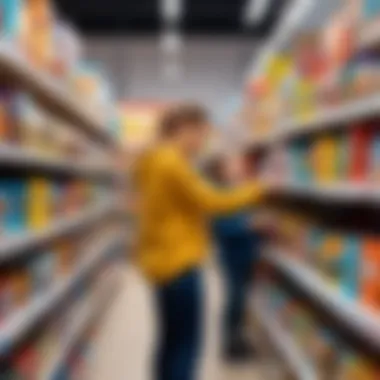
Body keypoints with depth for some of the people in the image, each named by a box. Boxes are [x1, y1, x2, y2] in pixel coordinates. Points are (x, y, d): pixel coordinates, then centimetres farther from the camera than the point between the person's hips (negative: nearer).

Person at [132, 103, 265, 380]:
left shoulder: (157, 163, 15)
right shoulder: (172, 163, -16)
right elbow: (207, 201, -14)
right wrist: (253, 191, -3)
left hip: (166, 262, 10)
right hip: (179, 264, -10)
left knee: (172, 341, 15)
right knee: (186, 345, -4)